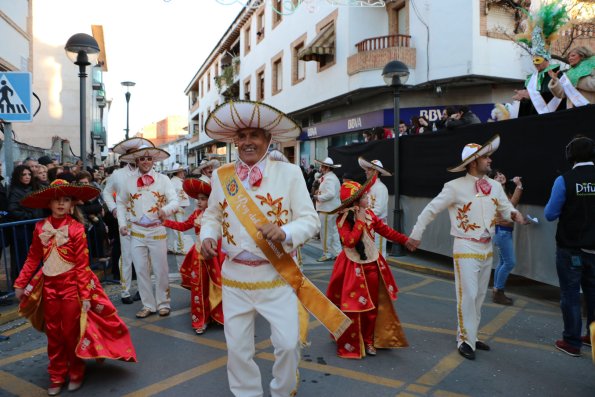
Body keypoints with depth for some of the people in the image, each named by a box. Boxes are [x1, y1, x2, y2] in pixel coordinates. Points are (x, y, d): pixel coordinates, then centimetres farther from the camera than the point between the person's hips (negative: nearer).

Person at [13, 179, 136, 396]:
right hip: (49, 286, 4)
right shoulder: (41, 227, -1)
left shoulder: (76, 228, -13)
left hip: (71, 285, -4)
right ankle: (56, 377, 30)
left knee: (71, 331, 8)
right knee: (53, 333, 14)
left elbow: (82, 264, -13)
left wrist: (85, 295, -15)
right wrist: (20, 283, 7)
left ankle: (76, 373, 28)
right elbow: (33, 258, 9)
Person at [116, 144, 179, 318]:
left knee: (161, 270, 5)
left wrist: (166, 210, -32)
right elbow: (120, 202, 16)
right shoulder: (129, 181, 3)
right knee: (141, 270, 8)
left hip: (157, 231, -2)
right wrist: (122, 223, 6)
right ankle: (148, 305, 21)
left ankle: (163, 303, 21)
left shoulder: (163, 179, -4)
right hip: (136, 232, 2)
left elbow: (175, 201, -10)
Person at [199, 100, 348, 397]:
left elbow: (310, 220, -6)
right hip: (235, 276, 3)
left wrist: (284, 232, -25)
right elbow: (212, 215, 14)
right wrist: (207, 236, -7)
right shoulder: (221, 176, 4)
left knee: (288, 343, 2)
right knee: (237, 347, 10)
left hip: (277, 276, -2)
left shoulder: (289, 173, -5)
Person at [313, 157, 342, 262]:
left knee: (325, 232, -1)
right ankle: (337, 252, 19)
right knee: (334, 231, 14)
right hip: (333, 209, 11)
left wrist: (318, 197, -15)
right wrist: (319, 192, 11)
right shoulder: (333, 177, 18)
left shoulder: (329, 178, -16)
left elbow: (330, 194, -27)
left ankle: (327, 254, 7)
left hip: (327, 210, -10)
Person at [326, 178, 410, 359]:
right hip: (353, 269, -6)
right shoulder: (343, 219, -15)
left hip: (372, 266, 6)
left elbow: (386, 231, 9)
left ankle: (368, 341, 29)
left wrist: (406, 240, 5)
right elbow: (349, 241, -28)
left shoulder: (369, 214, 2)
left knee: (372, 307, 12)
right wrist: (360, 221, -24)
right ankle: (349, 345, 18)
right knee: (352, 308, 0)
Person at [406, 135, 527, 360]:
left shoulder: (495, 186, 4)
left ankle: (469, 335, 28)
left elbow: (505, 209, 11)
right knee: (467, 295, -5)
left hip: (487, 249, 6)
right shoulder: (456, 187, -14)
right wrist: (416, 234, -7)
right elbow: (431, 210, -9)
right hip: (466, 249, -6)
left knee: (479, 296, 13)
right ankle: (465, 341, 10)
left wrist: (513, 214, -14)